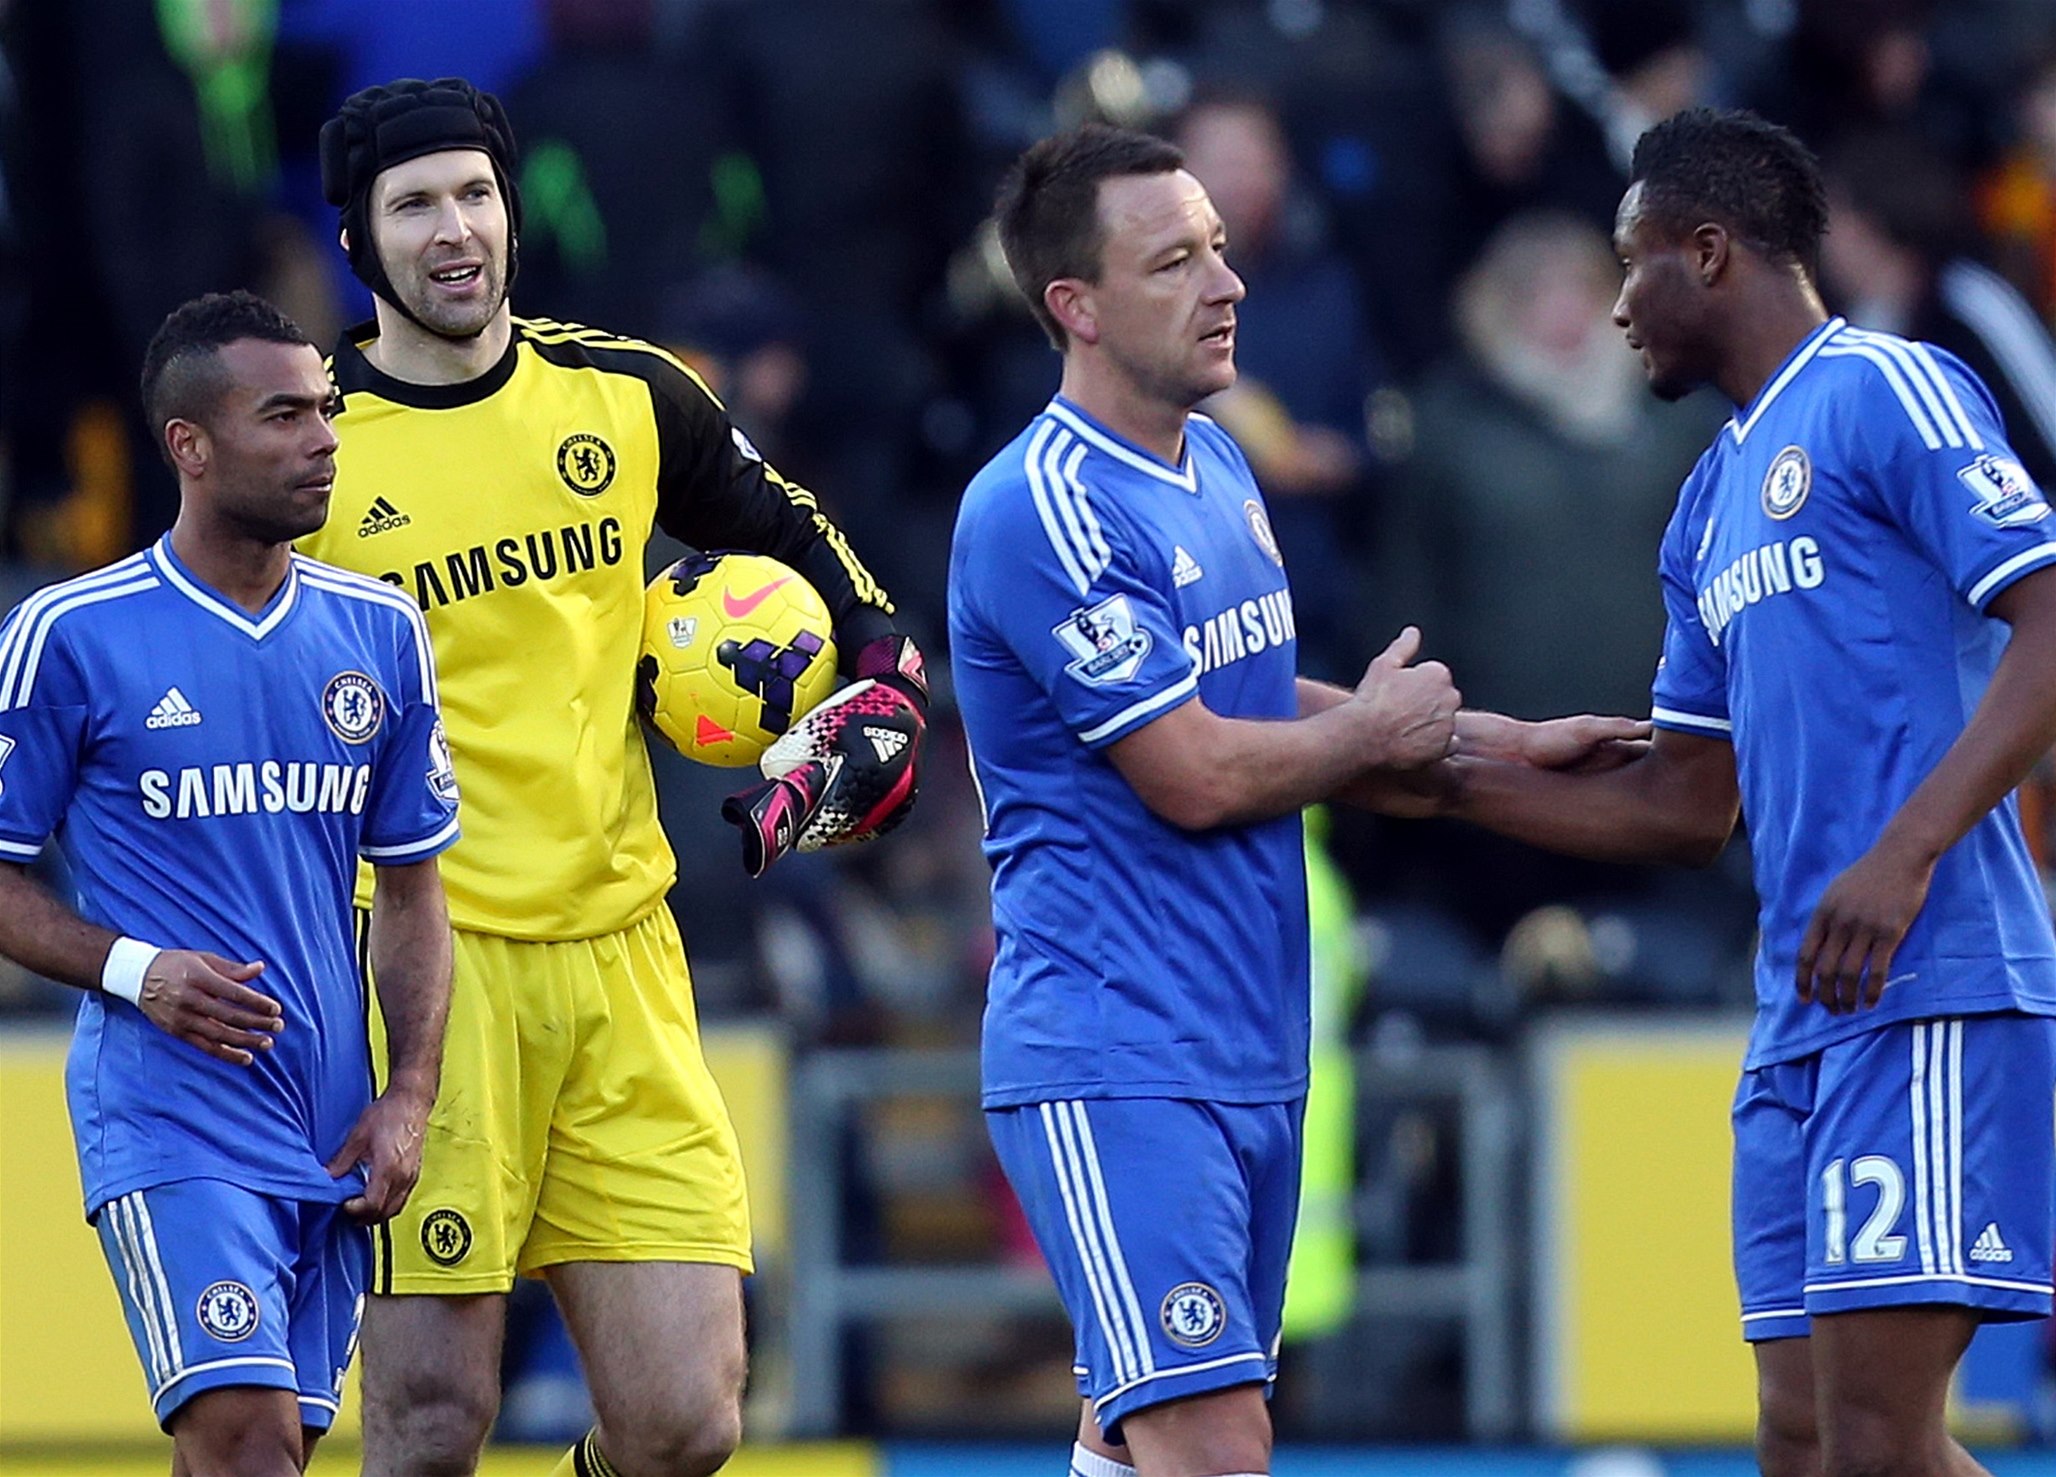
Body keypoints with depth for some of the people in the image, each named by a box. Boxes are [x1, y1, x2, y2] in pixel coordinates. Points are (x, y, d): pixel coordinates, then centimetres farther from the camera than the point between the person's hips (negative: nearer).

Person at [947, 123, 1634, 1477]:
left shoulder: (1215, 464, 13)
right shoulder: (1042, 511, -16)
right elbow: (1195, 773, -17)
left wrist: (1494, 742, 18)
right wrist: (1379, 728, -1)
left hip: (1250, 1052, 9)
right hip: (1115, 1069, -9)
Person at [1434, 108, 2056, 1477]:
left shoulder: (1884, 393, -5)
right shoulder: (1712, 503, 23)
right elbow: (1687, 806, 26)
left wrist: (1906, 854, -23)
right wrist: (1444, 774, 20)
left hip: (1926, 991, -9)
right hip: (1803, 1015, 9)